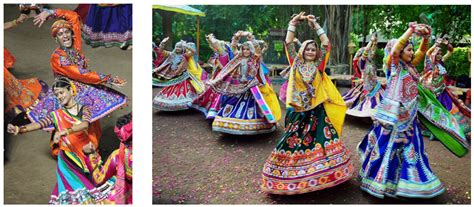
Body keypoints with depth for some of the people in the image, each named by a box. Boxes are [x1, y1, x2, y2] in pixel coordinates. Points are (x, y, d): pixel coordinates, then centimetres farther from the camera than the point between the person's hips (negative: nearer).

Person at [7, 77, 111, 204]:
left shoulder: (84, 109, 1)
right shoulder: (56, 115, 5)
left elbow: (85, 124, -19)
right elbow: (39, 124, -11)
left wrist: (65, 131, -34)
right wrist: (20, 129, -29)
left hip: (86, 153, 0)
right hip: (68, 158, 0)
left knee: (90, 184, -2)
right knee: (73, 187, -9)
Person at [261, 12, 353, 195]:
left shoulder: (318, 65, 5)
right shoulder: (296, 63, 4)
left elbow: (326, 44, -1)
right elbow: (288, 43, -2)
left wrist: (316, 25, 0)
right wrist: (293, 24, -3)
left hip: (316, 110, 1)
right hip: (298, 110, -1)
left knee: (319, 139, -2)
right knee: (294, 139, 1)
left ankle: (321, 172, 10)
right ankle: (291, 175, 12)